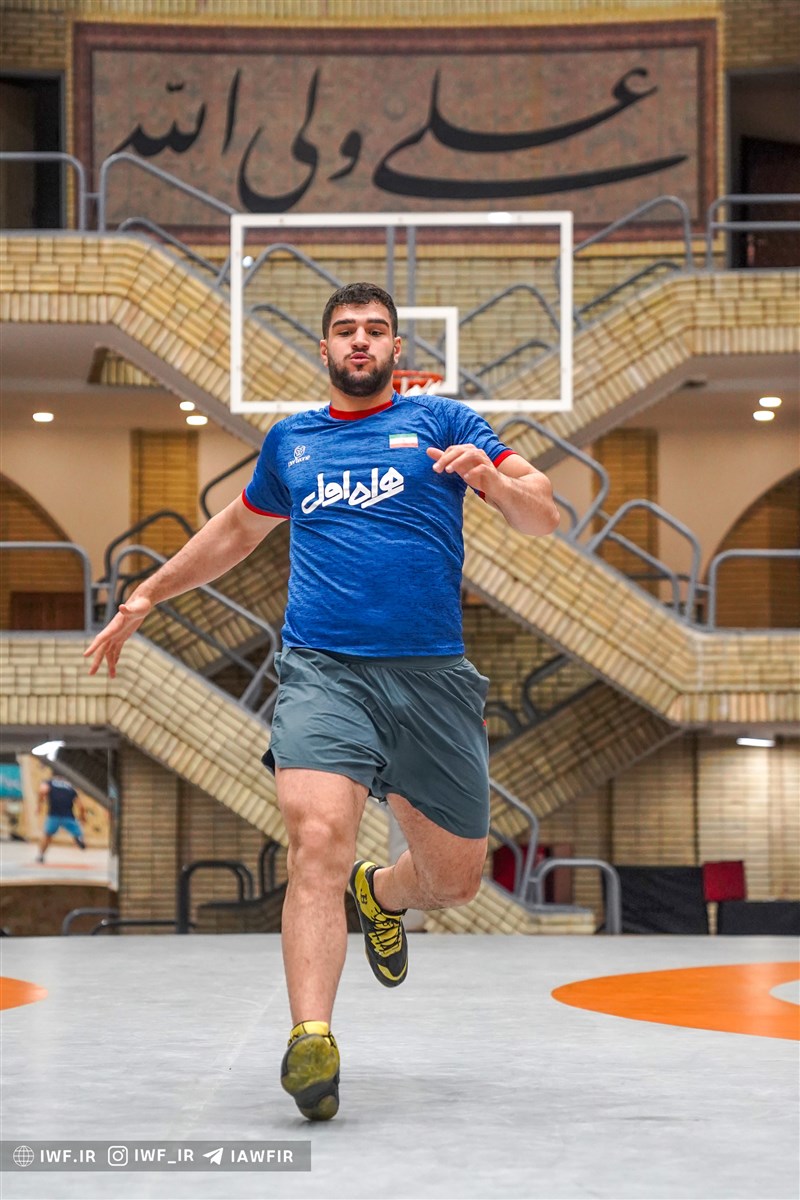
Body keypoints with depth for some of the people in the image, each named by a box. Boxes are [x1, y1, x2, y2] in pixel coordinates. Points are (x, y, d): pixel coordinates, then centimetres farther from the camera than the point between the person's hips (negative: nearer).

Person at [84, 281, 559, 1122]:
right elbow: (236, 530, 35)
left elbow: (544, 517, 5)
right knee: (318, 838, -25)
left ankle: (379, 895, 44)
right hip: (323, 671, 0)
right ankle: (310, 1043, -30)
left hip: (431, 676, 1)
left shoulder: (442, 422, 11)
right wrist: (146, 596, 35)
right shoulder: (290, 442, 18)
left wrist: (491, 478, -16)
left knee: (456, 877, 9)